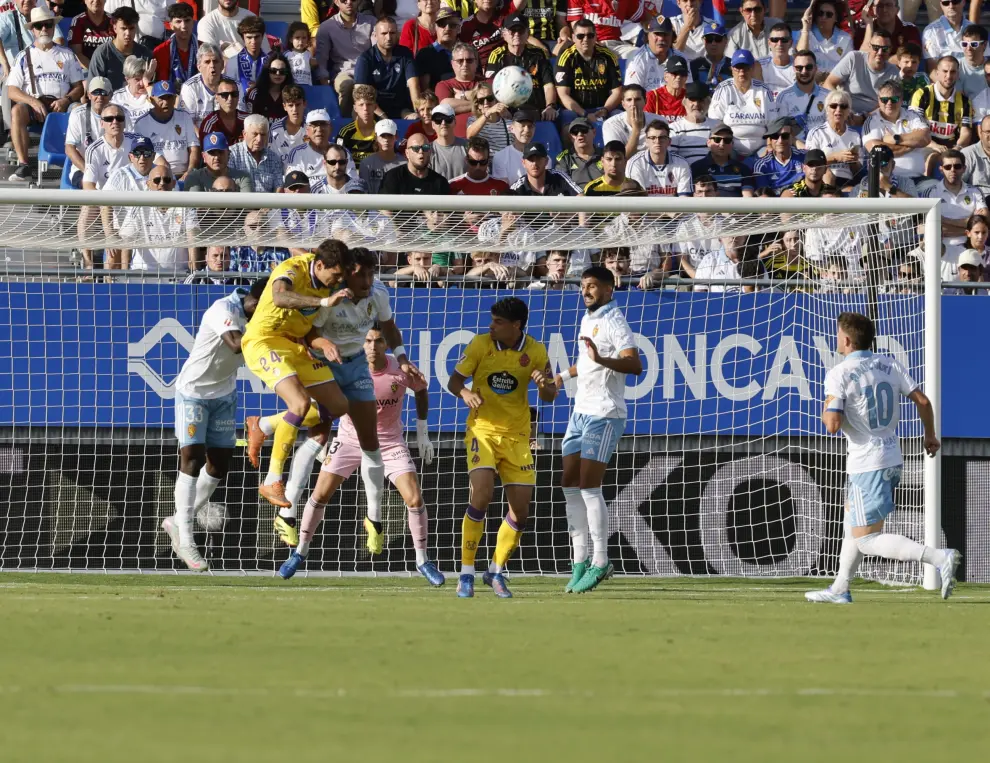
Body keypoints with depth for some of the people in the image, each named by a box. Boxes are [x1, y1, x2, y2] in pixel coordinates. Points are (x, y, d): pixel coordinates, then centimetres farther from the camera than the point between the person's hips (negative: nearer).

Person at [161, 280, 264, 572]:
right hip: (194, 391, -8)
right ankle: (185, 539, -7)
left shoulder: (251, 312, -2)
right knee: (192, 459, -10)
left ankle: (178, 522, 23)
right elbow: (238, 345, -43)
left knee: (219, 465, 6)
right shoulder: (224, 310, -27)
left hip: (224, 394, 8)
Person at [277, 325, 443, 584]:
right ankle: (300, 552, 15)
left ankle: (422, 561, 7)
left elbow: (421, 390, 4)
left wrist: (422, 433, 5)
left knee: (415, 499, -10)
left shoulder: (402, 370, -17)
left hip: (389, 443, 0)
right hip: (350, 439, 0)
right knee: (320, 495, -4)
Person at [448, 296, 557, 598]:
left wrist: (544, 386, -21)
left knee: (521, 510, 0)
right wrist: (465, 393, -25)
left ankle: (496, 572, 23)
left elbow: (550, 396, 3)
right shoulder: (480, 345, -7)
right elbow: (454, 381, -2)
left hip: (516, 436, 3)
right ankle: (466, 574, -11)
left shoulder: (535, 352, -4)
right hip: (482, 429, -3)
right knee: (481, 495, -22)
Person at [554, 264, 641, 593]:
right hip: (581, 411, 9)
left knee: (588, 486, -12)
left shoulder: (614, 322, -12)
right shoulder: (587, 319, 15)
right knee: (570, 485, 5)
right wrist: (565, 375, 42)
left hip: (604, 415, -9)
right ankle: (580, 561, 8)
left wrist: (601, 359, -40)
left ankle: (600, 562, -7)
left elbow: (635, 365, -26)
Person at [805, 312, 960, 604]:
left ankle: (939, 557, -20)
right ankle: (839, 589, 32)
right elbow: (922, 400, 3)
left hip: (866, 465, -8)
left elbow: (832, 424, -21)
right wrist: (930, 436, 19)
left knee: (866, 541, -5)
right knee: (852, 525, 25)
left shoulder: (839, 374, -14)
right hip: (892, 458, 8)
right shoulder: (890, 365, 4)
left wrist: (827, 412, 2)